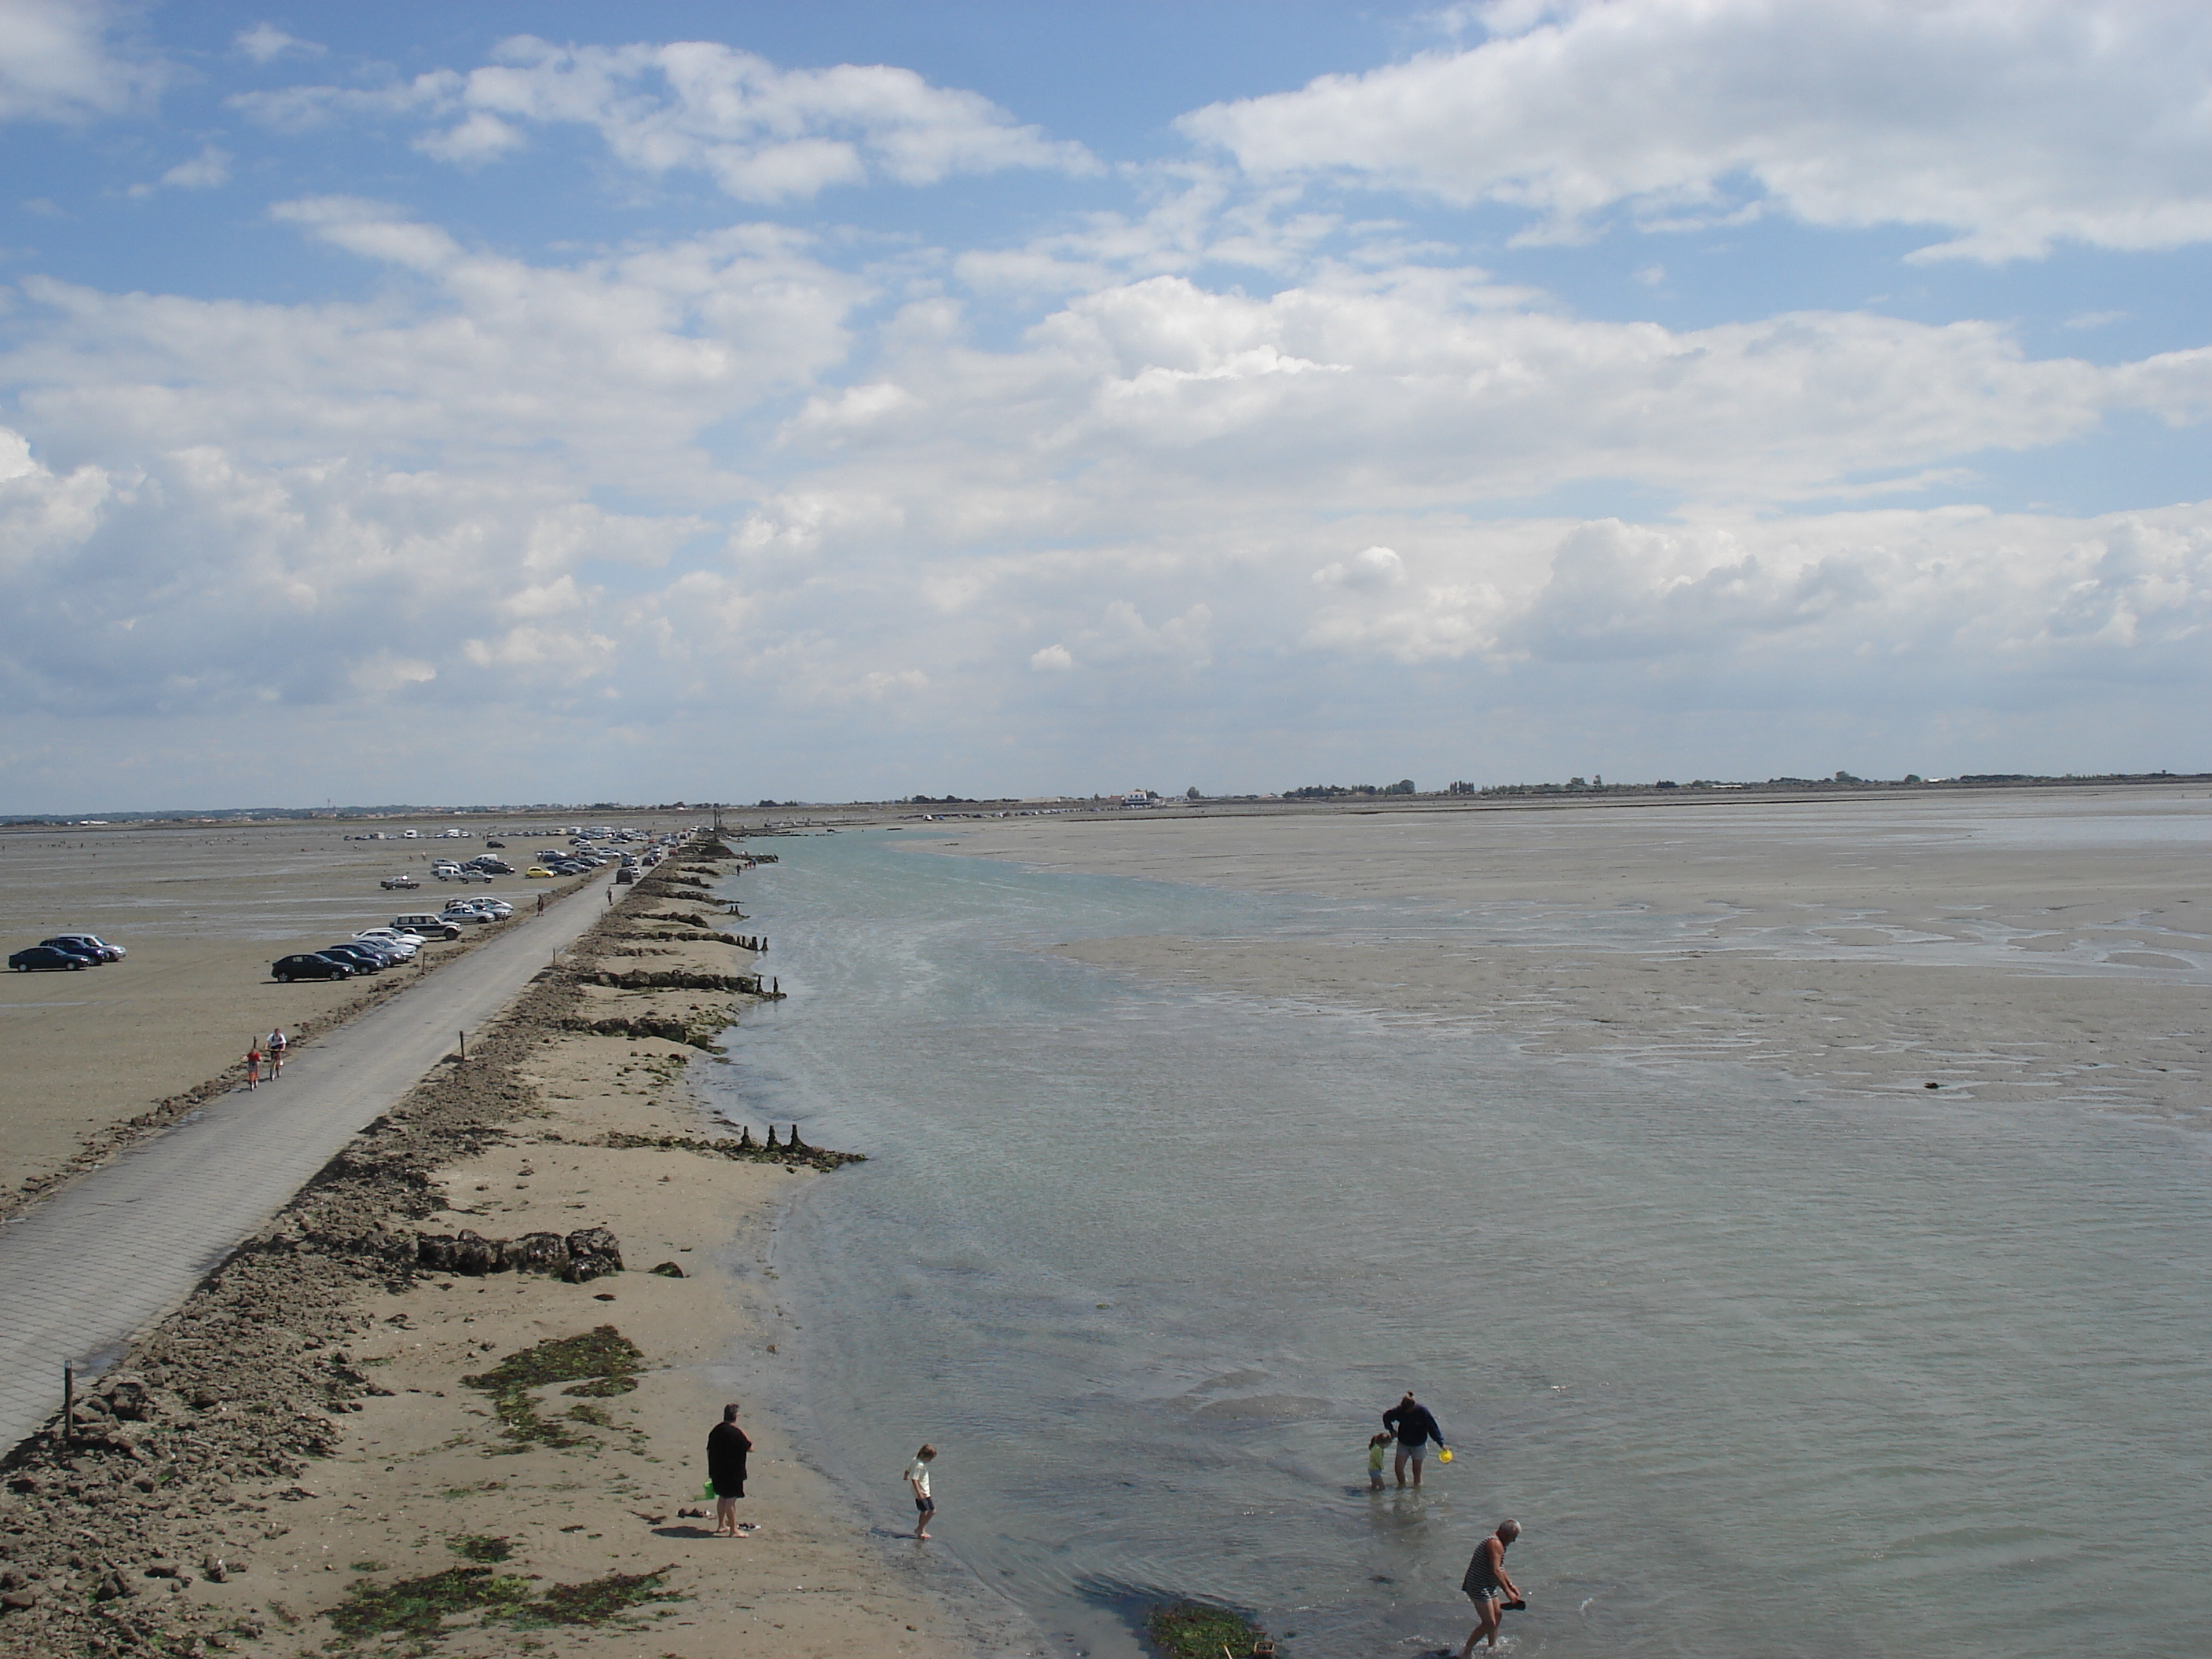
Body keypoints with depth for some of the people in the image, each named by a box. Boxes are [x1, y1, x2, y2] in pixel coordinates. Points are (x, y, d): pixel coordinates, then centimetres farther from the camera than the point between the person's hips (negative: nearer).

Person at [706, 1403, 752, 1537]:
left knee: (722, 1497, 20)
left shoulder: (715, 1430, 5)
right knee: (731, 1500, -2)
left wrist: (711, 1470, 22)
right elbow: (750, 1448, -12)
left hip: (717, 1471, 8)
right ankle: (733, 1530, 3)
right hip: (732, 1473, -8)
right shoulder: (735, 1432, -19)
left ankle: (721, 1526, 30)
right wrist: (744, 1435, 1)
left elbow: (709, 1450, 13)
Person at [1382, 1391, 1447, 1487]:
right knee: (1398, 1468, 0)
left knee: (1417, 1470, 7)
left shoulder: (1422, 1411, -22)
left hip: (1418, 1445, -2)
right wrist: (1392, 1430, 2)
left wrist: (1441, 1443, -12)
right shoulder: (1399, 1410, -16)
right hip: (1403, 1444, 2)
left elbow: (1432, 1428, -14)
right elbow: (1386, 1417, 4)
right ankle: (1402, 1484, 24)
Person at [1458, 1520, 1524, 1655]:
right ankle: (1466, 1652, -5)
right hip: (1479, 1587, -11)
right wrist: (1508, 1592, -24)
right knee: (1489, 1623, -12)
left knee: (1497, 1615, 22)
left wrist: (1511, 1585, 22)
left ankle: (1493, 1647, 37)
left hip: (1488, 1587, 11)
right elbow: (1495, 1571, -27)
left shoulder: (1497, 1543, 16)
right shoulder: (1495, 1544, -19)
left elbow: (1500, 1568, 27)